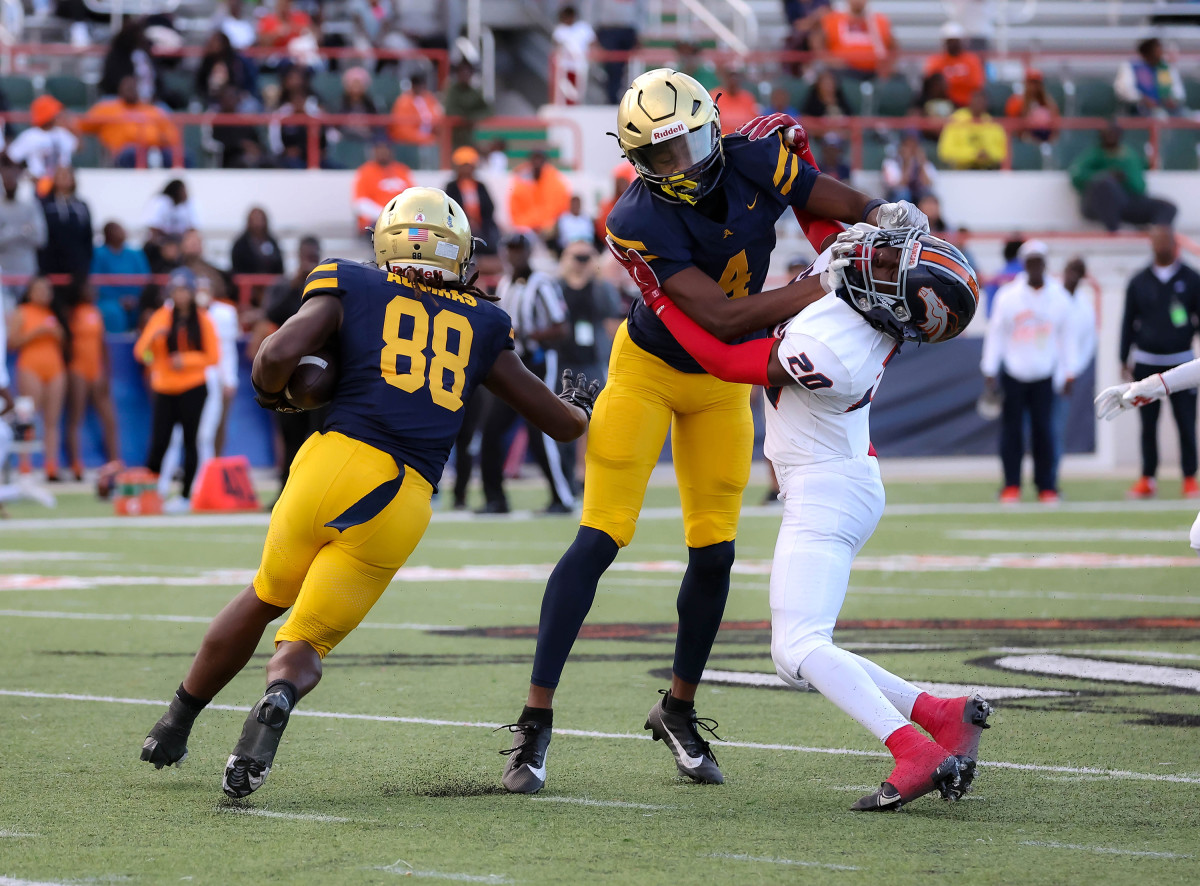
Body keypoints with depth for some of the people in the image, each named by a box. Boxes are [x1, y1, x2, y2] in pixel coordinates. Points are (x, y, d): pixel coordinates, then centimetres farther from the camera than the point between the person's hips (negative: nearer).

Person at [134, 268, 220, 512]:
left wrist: (186, 359, -13)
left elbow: (213, 356, 0)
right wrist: (152, 337, -19)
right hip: (165, 390, 1)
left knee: (189, 442, -3)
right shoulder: (160, 318, 5)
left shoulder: (202, 320, 2)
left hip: (192, 389, -1)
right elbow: (140, 353, 1)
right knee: (158, 443, -5)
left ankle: (185, 496, 2)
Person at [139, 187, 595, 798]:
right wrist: (577, 404, 50)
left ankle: (175, 724, 34)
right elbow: (564, 423, 26)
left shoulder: (349, 289, 11)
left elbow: (282, 352, -7)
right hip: (404, 507, 1)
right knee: (305, 644, 8)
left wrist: (270, 392, 15)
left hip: (335, 467, -1)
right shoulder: (480, 326, 19)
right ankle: (279, 700, -28)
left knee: (266, 598, 26)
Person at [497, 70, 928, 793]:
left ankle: (680, 709, 25)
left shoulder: (759, 162, -18)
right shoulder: (639, 223, -29)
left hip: (723, 383, 4)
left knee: (714, 552, 5)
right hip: (649, 371, -4)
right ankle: (536, 719, -9)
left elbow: (853, 209, -7)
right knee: (600, 539, -12)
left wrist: (887, 219, -31)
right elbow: (721, 316, -34)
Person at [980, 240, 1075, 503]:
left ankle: (1047, 486, 6)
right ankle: (1011, 486, 8)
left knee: (1044, 428, -2)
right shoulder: (1008, 296, -4)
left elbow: (1066, 336, 9)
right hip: (1012, 372, -1)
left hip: (1044, 374, 1)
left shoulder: (1059, 298, 2)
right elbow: (995, 333, 0)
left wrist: (1068, 373, 8)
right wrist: (989, 371, -4)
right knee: (1012, 428, 0)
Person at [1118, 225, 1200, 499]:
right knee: (1148, 425, 5)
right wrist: (1124, 360, 7)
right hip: (1146, 362, 2)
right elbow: (1128, 322, 11)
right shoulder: (1139, 282, 7)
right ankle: (1147, 480, 12)